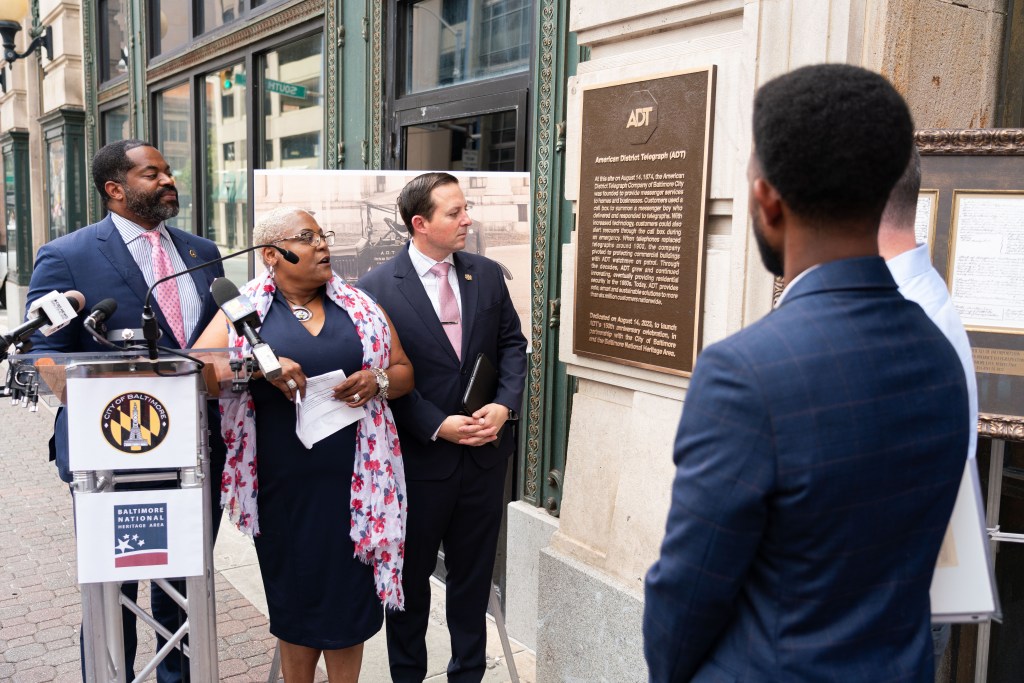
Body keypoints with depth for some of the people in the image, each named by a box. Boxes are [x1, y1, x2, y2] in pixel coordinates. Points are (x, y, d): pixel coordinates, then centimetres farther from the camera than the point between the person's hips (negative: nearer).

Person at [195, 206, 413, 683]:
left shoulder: (359, 306, 7)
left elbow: (404, 372, 11)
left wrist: (378, 382, -11)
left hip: (353, 480, 1)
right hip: (284, 485, -1)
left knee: (349, 596, 8)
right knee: (296, 598, 13)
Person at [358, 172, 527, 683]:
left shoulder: (487, 274, 2)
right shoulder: (377, 287, -11)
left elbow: (512, 343, 6)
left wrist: (505, 403, -10)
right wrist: (437, 425, -16)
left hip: (485, 451, 4)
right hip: (420, 455, -3)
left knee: (473, 571, 17)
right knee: (411, 575, 14)